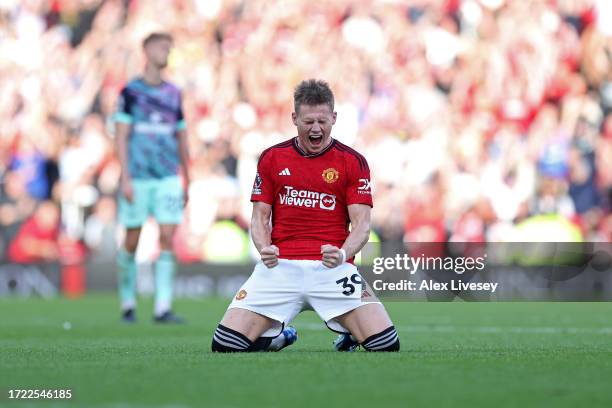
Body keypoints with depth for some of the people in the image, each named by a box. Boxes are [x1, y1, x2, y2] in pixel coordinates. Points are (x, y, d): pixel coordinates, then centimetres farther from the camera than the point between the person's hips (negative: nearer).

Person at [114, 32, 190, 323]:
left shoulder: (173, 94, 12)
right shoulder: (131, 91, 0)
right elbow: (121, 137, -4)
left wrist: (187, 181, 16)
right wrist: (126, 179, -12)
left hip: (168, 178, 3)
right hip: (138, 177, -3)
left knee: (167, 237, -8)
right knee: (132, 242, 3)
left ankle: (163, 308, -9)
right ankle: (128, 303, 17)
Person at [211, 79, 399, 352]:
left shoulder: (353, 162, 4)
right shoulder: (271, 158, 9)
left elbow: (361, 224, 0)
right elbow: (260, 218, 11)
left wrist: (343, 254, -22)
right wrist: (265, 249, -11)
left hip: (332, 268, -1)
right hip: (279, 266, 1)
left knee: (386, 345, -18)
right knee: (225, 344, -14)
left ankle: (348, 339, 20)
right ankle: (277, 337, 21)